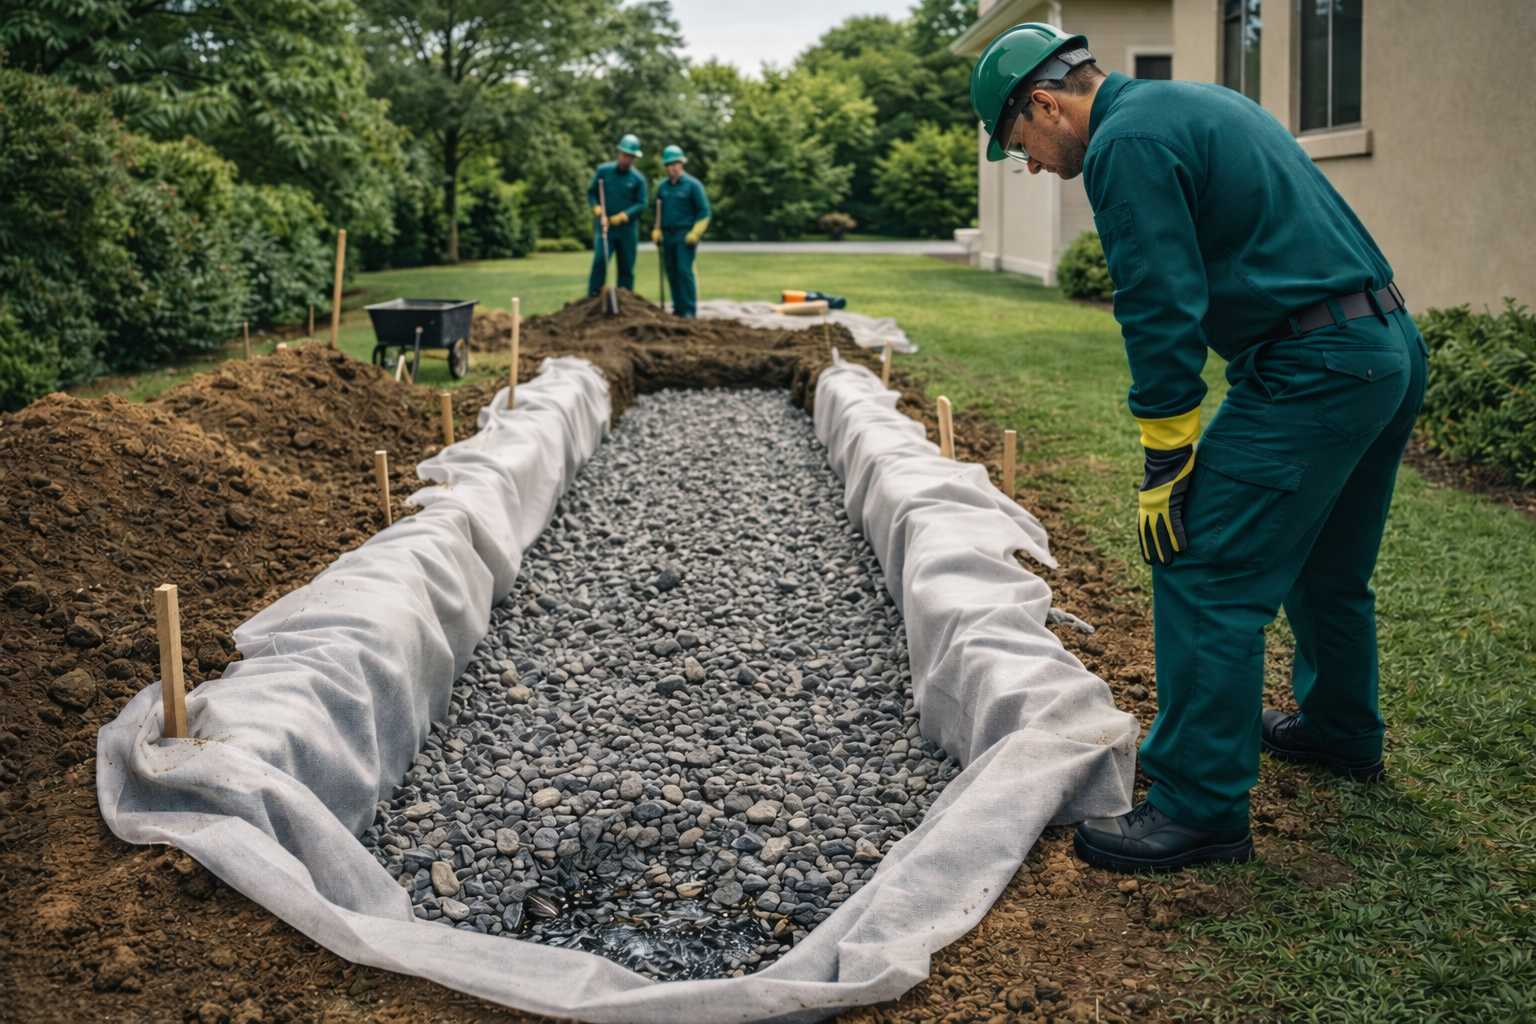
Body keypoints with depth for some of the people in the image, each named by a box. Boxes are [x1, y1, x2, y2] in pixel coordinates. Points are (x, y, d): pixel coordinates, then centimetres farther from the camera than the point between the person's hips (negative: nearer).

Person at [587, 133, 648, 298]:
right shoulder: (603, 170, 1)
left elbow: (641, 204, -1)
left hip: (627, 229, 1)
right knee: (599, 260, -17)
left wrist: (622, 216, -13)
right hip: (604, 226, -1)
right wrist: (600, 214, -6)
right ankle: (592, 298, -13)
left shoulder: (638, 179, 0)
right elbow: (591, 193, 7)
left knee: (626, 267, 5)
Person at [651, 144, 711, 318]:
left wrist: (695, 234, -12)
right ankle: (678, 308, 13)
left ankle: (689, 310, -10)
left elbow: (704, 212, -5)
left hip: (685, 235, -6)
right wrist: (656, 230, 14)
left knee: (684, 271, -13)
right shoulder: (663, 187, 13)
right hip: (667, 235, 6)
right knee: (672, 273, 5)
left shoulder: (693, 185, -3)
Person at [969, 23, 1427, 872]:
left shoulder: (1125, 145, -12)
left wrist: (1165, 468, -10)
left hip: (1312, 370, -10)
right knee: (1327, 566, 25)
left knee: (1204, 576, -7)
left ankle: (1200, 808, -1)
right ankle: (1342, 731, 43)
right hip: (1393, 347, 10)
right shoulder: (1200, 102, 19)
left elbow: (1163, 314, -17)